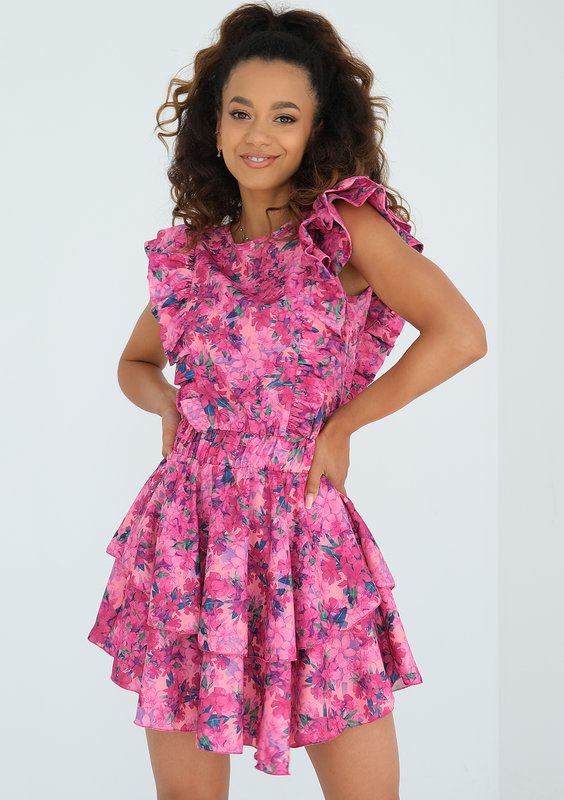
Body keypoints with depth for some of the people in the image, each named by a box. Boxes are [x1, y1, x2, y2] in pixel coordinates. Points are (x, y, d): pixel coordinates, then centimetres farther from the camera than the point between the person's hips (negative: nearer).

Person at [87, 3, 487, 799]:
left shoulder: (346, 225, -5)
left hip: (302, 535, -3)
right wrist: (170, 404, 2)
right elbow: (136, 361, 23)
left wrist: (341, 422, -11)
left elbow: (461, 335, -17)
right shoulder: (188, 251, 7)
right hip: (188, 538, 4)